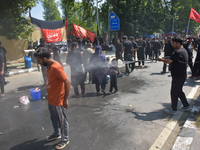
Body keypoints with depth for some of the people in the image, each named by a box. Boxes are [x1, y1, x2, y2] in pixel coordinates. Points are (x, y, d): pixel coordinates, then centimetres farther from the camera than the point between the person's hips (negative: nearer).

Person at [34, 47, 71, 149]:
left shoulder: (56, 67, -25)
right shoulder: (48, 66, 3)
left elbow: (67, 82, -27)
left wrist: (65, 99, -23)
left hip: (59, 101, -9)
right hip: (51, 100, 9)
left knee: (62, 121, 12)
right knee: (54, 119, 27)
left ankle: (65, 139, 32)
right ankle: (56, 134, 50)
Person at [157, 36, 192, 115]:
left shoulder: (178, 52, -20)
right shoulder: (183, 50, 13)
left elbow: (169, 61, -23)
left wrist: (161, 59, -8)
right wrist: (164, 59, 7)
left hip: (178, 76, -10)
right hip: (182, 75, 10)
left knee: (174, 93, 2)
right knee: (179, 91, 22)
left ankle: (173, 109, 14)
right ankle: (186, 106, 32)